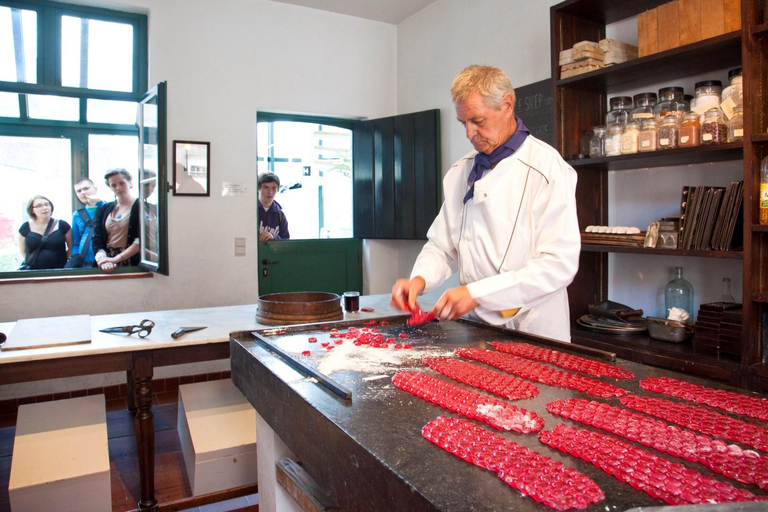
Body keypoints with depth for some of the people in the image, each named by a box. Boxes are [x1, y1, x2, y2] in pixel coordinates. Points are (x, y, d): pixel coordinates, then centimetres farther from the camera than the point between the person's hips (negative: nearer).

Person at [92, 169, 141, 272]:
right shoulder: (103, 210, 16)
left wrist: (116, 259, -14)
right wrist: (102, 259, -10)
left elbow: (140, 240, -8)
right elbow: (97, 240, 8)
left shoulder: (140, 207, 2)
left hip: (132, 264, -4)